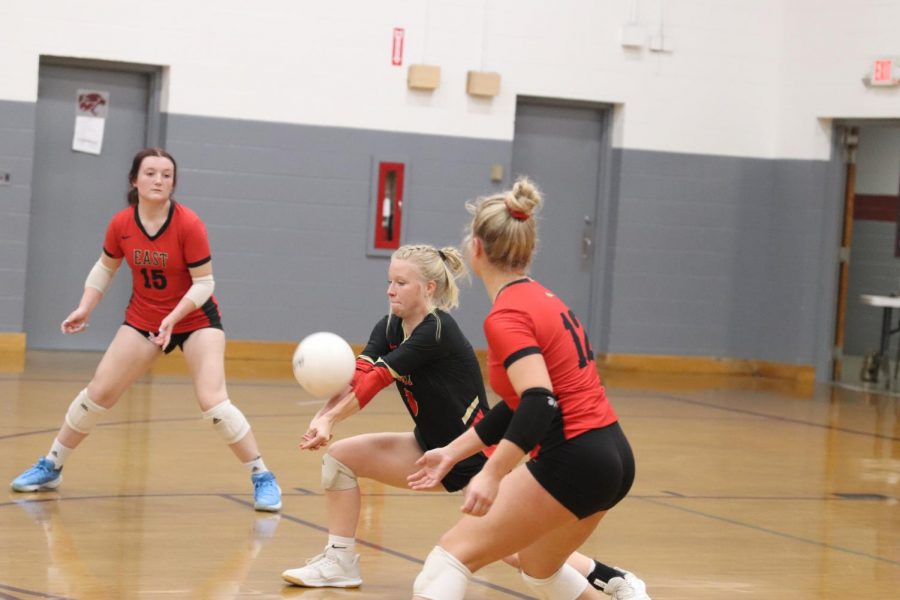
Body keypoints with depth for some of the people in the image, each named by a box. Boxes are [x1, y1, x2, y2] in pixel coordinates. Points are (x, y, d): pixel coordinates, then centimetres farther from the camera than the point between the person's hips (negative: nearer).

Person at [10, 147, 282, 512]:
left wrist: (174, 317, -31)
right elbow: (105, 268, 8)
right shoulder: (120, 224, -10)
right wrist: (85, 308, -4)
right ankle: (50, 468, 18)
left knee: (213, 402, -18)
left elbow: (204, 283, -19)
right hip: (142, 319, 4)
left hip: (196, 319, -4)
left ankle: (262, 478, -6)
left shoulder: (189, 224, -22)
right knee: (98, 393, 1)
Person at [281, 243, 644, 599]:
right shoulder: (389, 328, 0)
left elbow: (376, 379, -28)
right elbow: (358, 375, -15)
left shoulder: (437, 332, -23)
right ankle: (340, 562, 11)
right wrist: (323, 418, -32)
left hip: (475, 458, -8)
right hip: (431, 448, 8)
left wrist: (330, 419, -32)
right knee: (340, 456, 1)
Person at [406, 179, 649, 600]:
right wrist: (452, 452, 21)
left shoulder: (506, 316, -14)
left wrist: (492, 475, -34)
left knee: (456, 551, -7)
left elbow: (538, 403, -27)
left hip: (572, 461, -9)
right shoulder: (542, 298, 14)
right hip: (613, 455, 9)